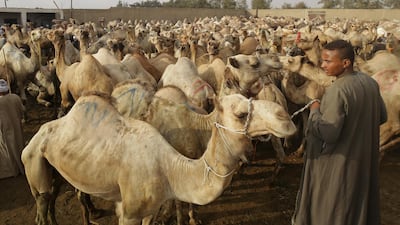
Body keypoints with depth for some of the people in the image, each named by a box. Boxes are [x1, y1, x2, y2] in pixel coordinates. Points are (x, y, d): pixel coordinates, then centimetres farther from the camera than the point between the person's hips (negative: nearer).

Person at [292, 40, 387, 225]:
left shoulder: (337, 91, -27)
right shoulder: (370, 82, -2)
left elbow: (328, 133, -29)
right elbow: (382, 117, 9)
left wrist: (315, 111, -14)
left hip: (338, 165, -8)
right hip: (363, 158, 8)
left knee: (330, 210, 12)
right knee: (359, 203, 26)